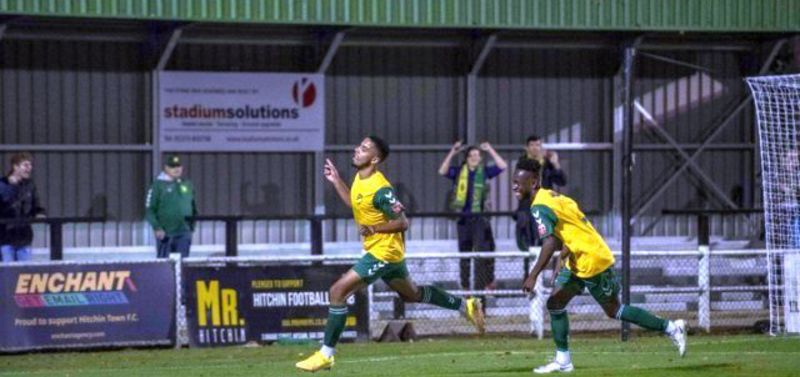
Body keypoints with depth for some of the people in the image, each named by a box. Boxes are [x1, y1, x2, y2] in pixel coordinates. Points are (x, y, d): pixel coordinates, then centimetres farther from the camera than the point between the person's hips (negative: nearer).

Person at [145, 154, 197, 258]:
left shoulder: (187, 185, 11)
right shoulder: (158, 185, -2)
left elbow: (193, 207, 21)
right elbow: (149, 210, -4)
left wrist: (192, 222, 9)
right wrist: (157, 227, -12)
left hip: (184, 233, 4)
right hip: (165, 233, -3)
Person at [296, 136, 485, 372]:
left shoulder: (380, 189, -24)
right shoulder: (359, 179, 3)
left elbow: (402, 222, -21)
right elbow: (354, 204, 22)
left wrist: (373, 229, -28)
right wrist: (336, 181, 15)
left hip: (383, 252, -10)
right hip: (387, 252, 10)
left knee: (338, 291, -14)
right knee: (412, 294, 27)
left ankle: (326, 354, -10)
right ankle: (466, 306, 39)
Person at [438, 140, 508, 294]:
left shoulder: (484, 171, 3)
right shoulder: (459, 172, 4)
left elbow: (502, 166, -4)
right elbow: (442, 171, -9)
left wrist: (490, 151, -6)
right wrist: (452, 153, -14)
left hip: (480, 217, -2)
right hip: (463, 217, 2)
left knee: (482, 252, -8)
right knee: (464, 253, 10)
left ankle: (481, 285, -3)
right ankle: (465, 286, 20)